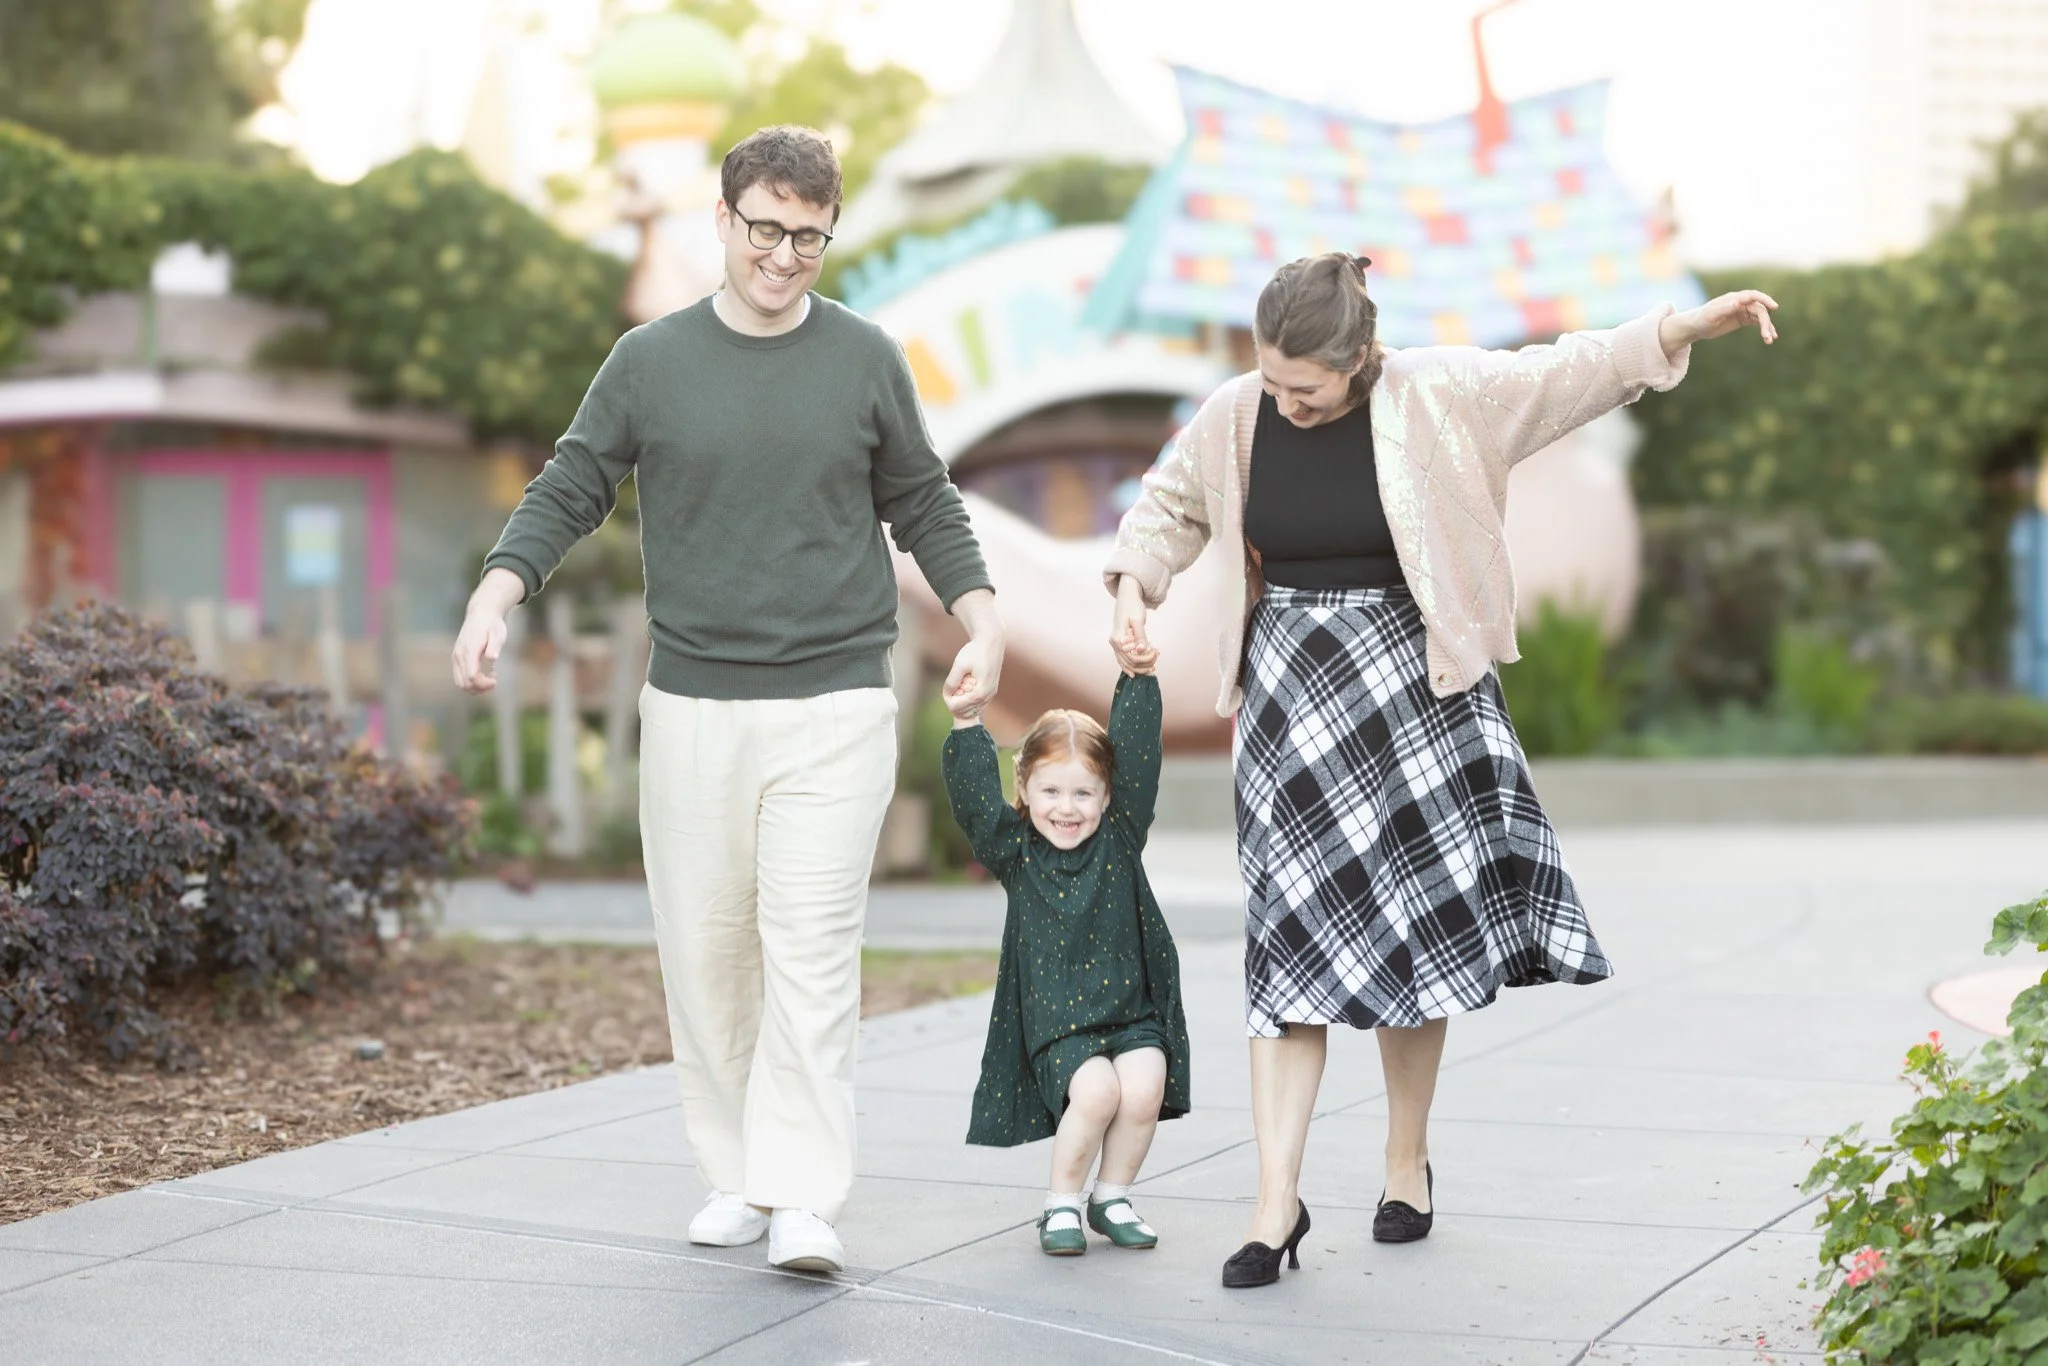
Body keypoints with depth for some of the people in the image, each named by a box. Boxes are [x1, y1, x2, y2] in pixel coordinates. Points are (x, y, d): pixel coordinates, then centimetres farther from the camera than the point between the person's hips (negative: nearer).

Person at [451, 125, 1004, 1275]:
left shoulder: (867, 360, 5)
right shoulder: (650, 361, 5)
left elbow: (924, 503, 13)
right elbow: (569, 492, 10)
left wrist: (983, 617, 0)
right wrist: (497, 592, -5)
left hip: (836, 705, -1)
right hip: (691, 704, 2)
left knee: (812, 948, -8)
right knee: (706, 946, 5)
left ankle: (804, 1199, -6)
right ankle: (736, 1174, 17)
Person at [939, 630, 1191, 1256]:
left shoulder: (1119, 837, 4)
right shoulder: (1015, 850, 2)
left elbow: (1138, 756, -1)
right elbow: (974, 794, -9)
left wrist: (1138, 678, -8)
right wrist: (967, 725, -20)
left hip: (1132, 1010, 2)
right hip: (1057, 1020, -2)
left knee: (1145, 1087, -22)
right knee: (1095, 1090, -26)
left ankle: (1112, 1196, 3)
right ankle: (1061, 1202, -3)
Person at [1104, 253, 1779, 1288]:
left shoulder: (1437, 396, -9)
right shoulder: (1235, 416, -2)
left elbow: (1570, 371, -6)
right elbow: (1169, 505, 15)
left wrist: (1694, 324, -15)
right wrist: (1134, 581, -2)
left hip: (1409, 684, -1)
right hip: (1288, 697, 1)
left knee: (1416, 927, 4)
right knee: (1290, 932, -5)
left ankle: (1407, 1160, 23)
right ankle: (1277, 1200, -6)